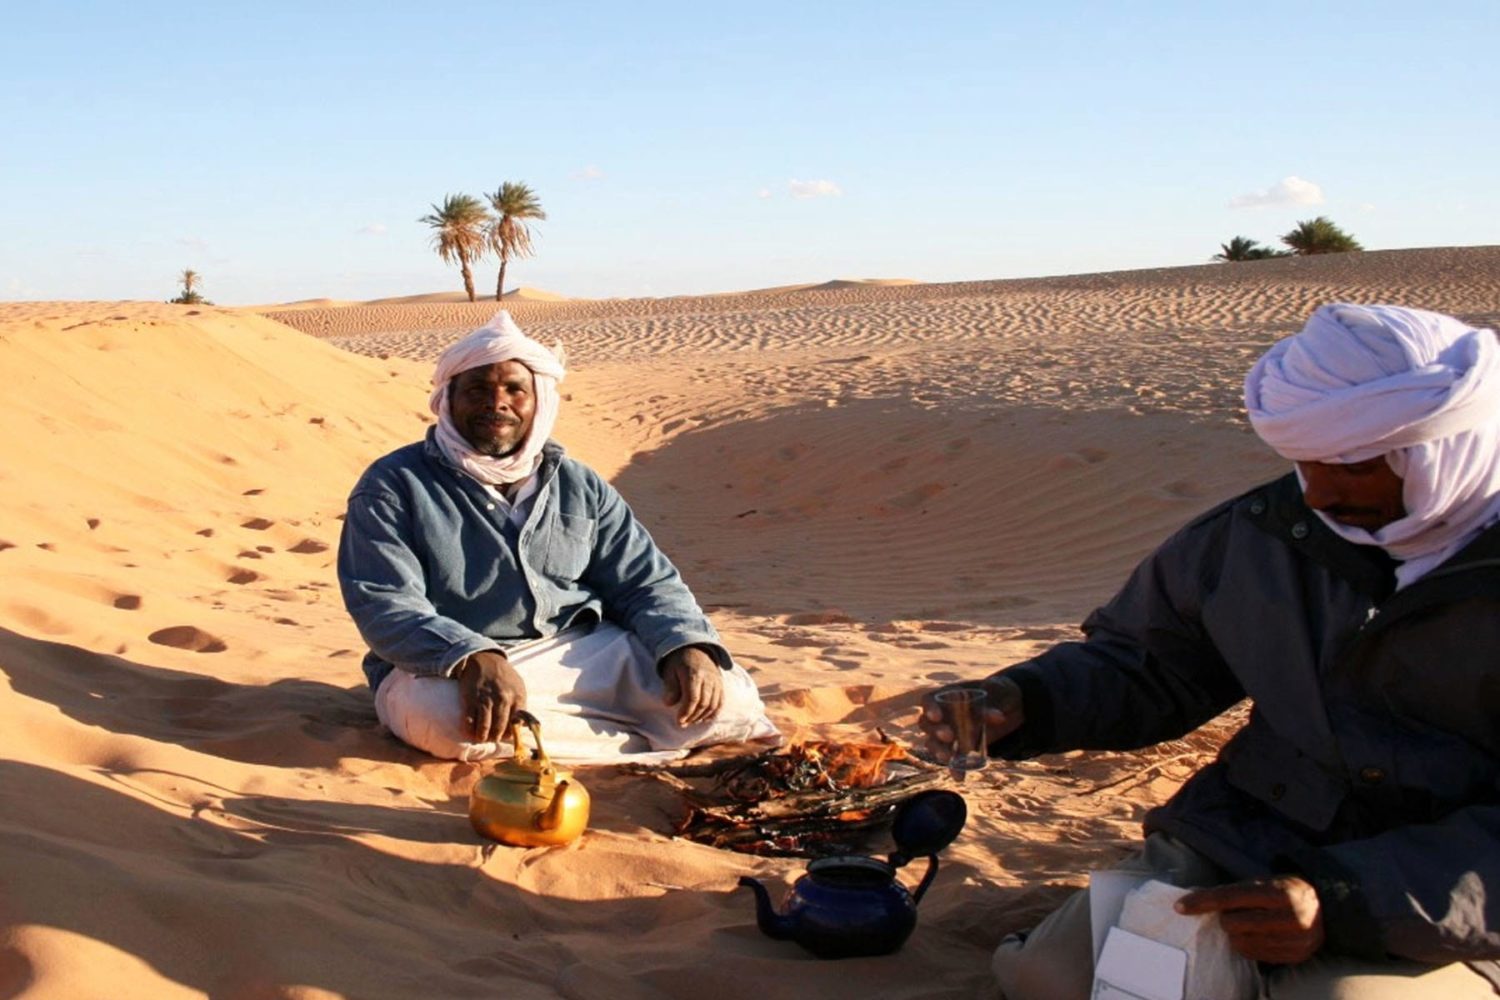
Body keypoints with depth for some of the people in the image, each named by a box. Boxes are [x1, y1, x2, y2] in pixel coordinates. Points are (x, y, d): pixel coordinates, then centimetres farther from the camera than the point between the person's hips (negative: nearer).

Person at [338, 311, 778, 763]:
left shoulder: (580, 487, 13)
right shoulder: (392, 487, -1)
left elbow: (646, 584, 10)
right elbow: (385, 606, -13)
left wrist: (686, 648, -14)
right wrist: (473, 659, -33)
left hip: (584, 655, 2)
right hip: (447, 667, -2)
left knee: (726, 695, -17)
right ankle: (642, 741, -20)